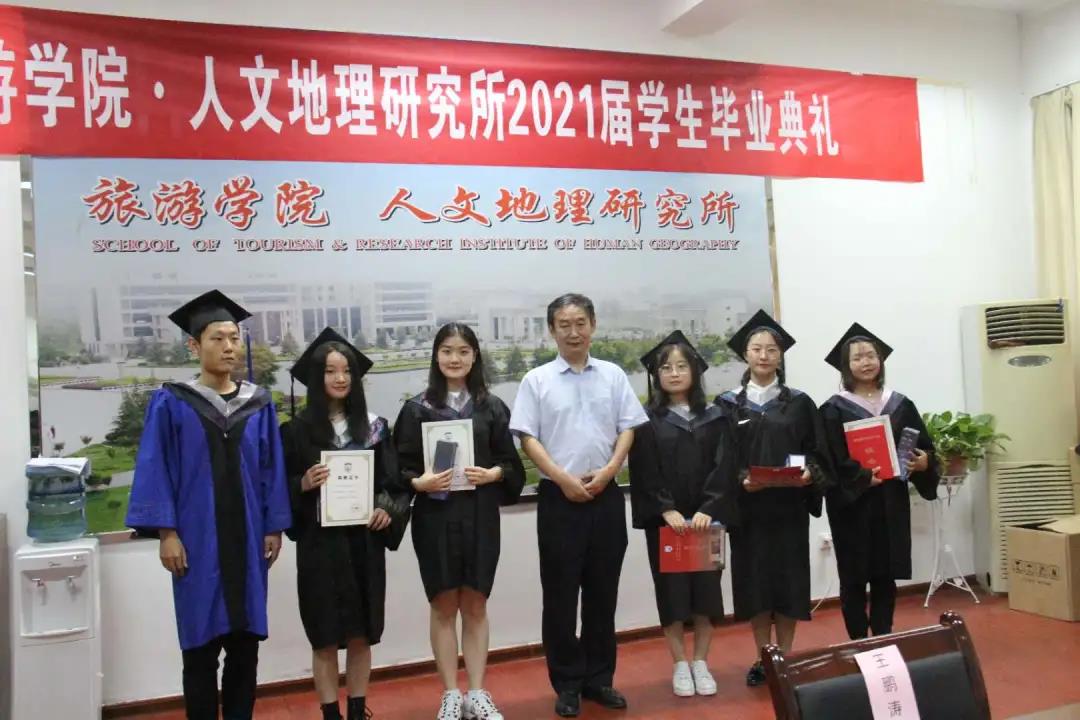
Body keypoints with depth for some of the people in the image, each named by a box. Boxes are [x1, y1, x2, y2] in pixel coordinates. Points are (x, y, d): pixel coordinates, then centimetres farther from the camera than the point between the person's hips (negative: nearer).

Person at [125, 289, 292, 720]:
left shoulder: (259, 404, 6)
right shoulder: (171, 404, -2)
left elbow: (271, 469, 6)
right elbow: (156, 470, -5)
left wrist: (274, 527, 2)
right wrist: (166, 532, -11)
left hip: (248, 537, 3)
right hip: (197, 538, -2)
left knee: (245, 641, 9)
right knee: (201, 643, 5)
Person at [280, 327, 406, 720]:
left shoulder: (373, 426, 6)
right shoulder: (297, 430, -2)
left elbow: (391, 479, 8)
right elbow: (281, 489, -1)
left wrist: (387, 508, -10)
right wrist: (303, 484, -20)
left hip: (364, 541, 2)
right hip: (320, 544, -2)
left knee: (361, 633, 9)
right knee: (326, 636, 4)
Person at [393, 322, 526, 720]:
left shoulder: (492, 407, 5)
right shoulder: (418, 408, 1)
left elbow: (510, 461, 6)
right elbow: (401, 465, -1)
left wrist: (492, 473, -14)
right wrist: (418, 482, -20)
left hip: (480, 517, 1)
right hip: (435, 517, -1)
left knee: (475, 604, 9)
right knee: (444, 605, 7)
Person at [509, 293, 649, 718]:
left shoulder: (613, 376, 6)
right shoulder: (537, 380, 0)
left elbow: (628, 429, 5)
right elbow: (527, 437, -4)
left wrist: (608, 470, -9)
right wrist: (563, 477, -14)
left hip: (606, 496, 2)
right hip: (558, 498, -2)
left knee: (603, 592, 11)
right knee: (560, 595, 4)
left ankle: (599, 678, 24)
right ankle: (567, 684, 17)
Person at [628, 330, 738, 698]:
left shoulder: (714, 418, 5)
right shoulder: (647, 420, -1)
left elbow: (723, 467, -3)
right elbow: (644, 472, -7)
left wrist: (707, 509, -15)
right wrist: (667, 509, -18)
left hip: (706, 517, 2)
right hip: (664, 520, -2)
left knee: (705, 587, 6)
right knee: (671, 589, 3)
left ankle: (701, 663, 20)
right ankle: (679, 665, 16)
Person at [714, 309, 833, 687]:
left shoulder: (799, 403, 4)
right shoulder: (728, 404, 2)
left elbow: (817, 451, 3)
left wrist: (809, 474, -17)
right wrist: (741, 481, -18)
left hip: (789, 506, 0)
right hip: (747, 507, 0)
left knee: (788, 579, 5)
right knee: (755, 581, 5)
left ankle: (785, 657, 18)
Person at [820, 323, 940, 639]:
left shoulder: (901, 405, 8)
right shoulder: (834, 409, -5)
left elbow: (925, 447, 9)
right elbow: (830, 461, -11)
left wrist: (924, 462, -12)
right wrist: (863, 477, -23)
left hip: (891, 504, 4)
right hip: (852, 504, -3)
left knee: (886, 577, 10)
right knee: (854, 579, 4)